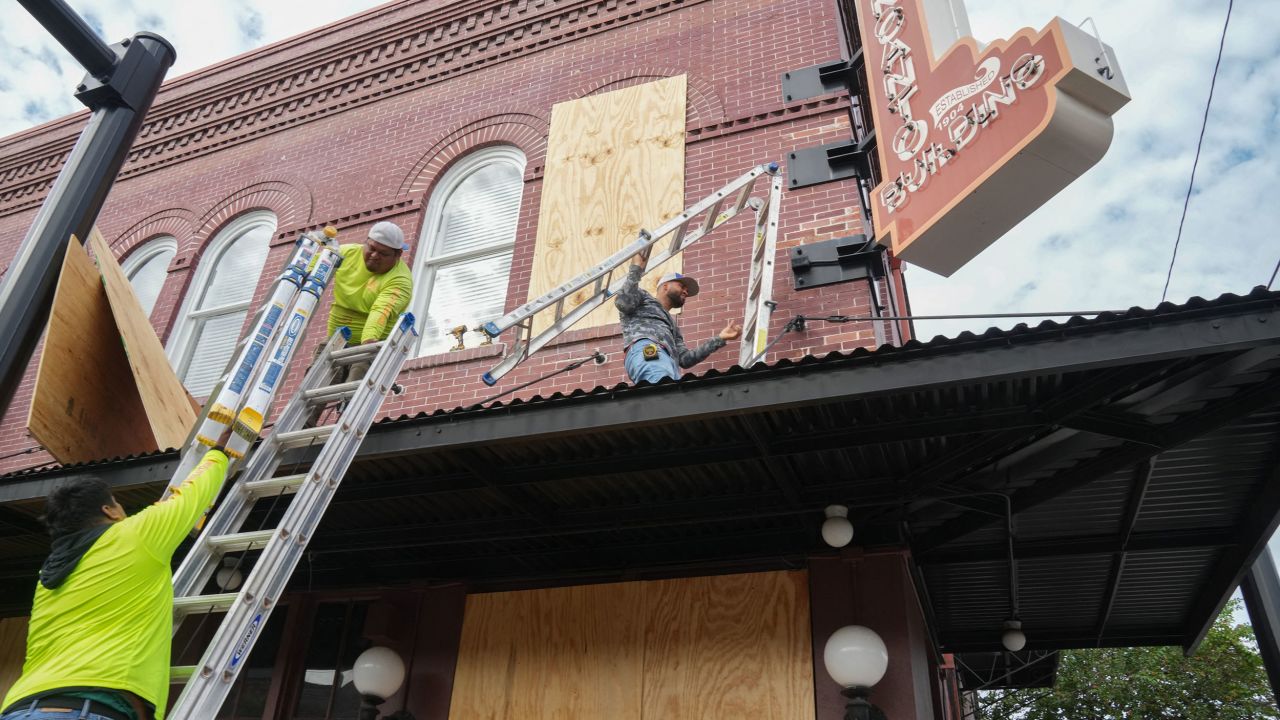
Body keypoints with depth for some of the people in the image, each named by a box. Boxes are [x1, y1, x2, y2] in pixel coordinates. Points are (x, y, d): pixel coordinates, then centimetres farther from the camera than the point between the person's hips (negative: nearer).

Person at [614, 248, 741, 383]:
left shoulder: (672, 326, 44)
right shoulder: (643, 297, 29)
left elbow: (684, 359, 29)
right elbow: (622, 302, 4)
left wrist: (719, 339, 28)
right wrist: (636, 269, 12)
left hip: (669, 362, 5)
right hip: (646, 350, -5)